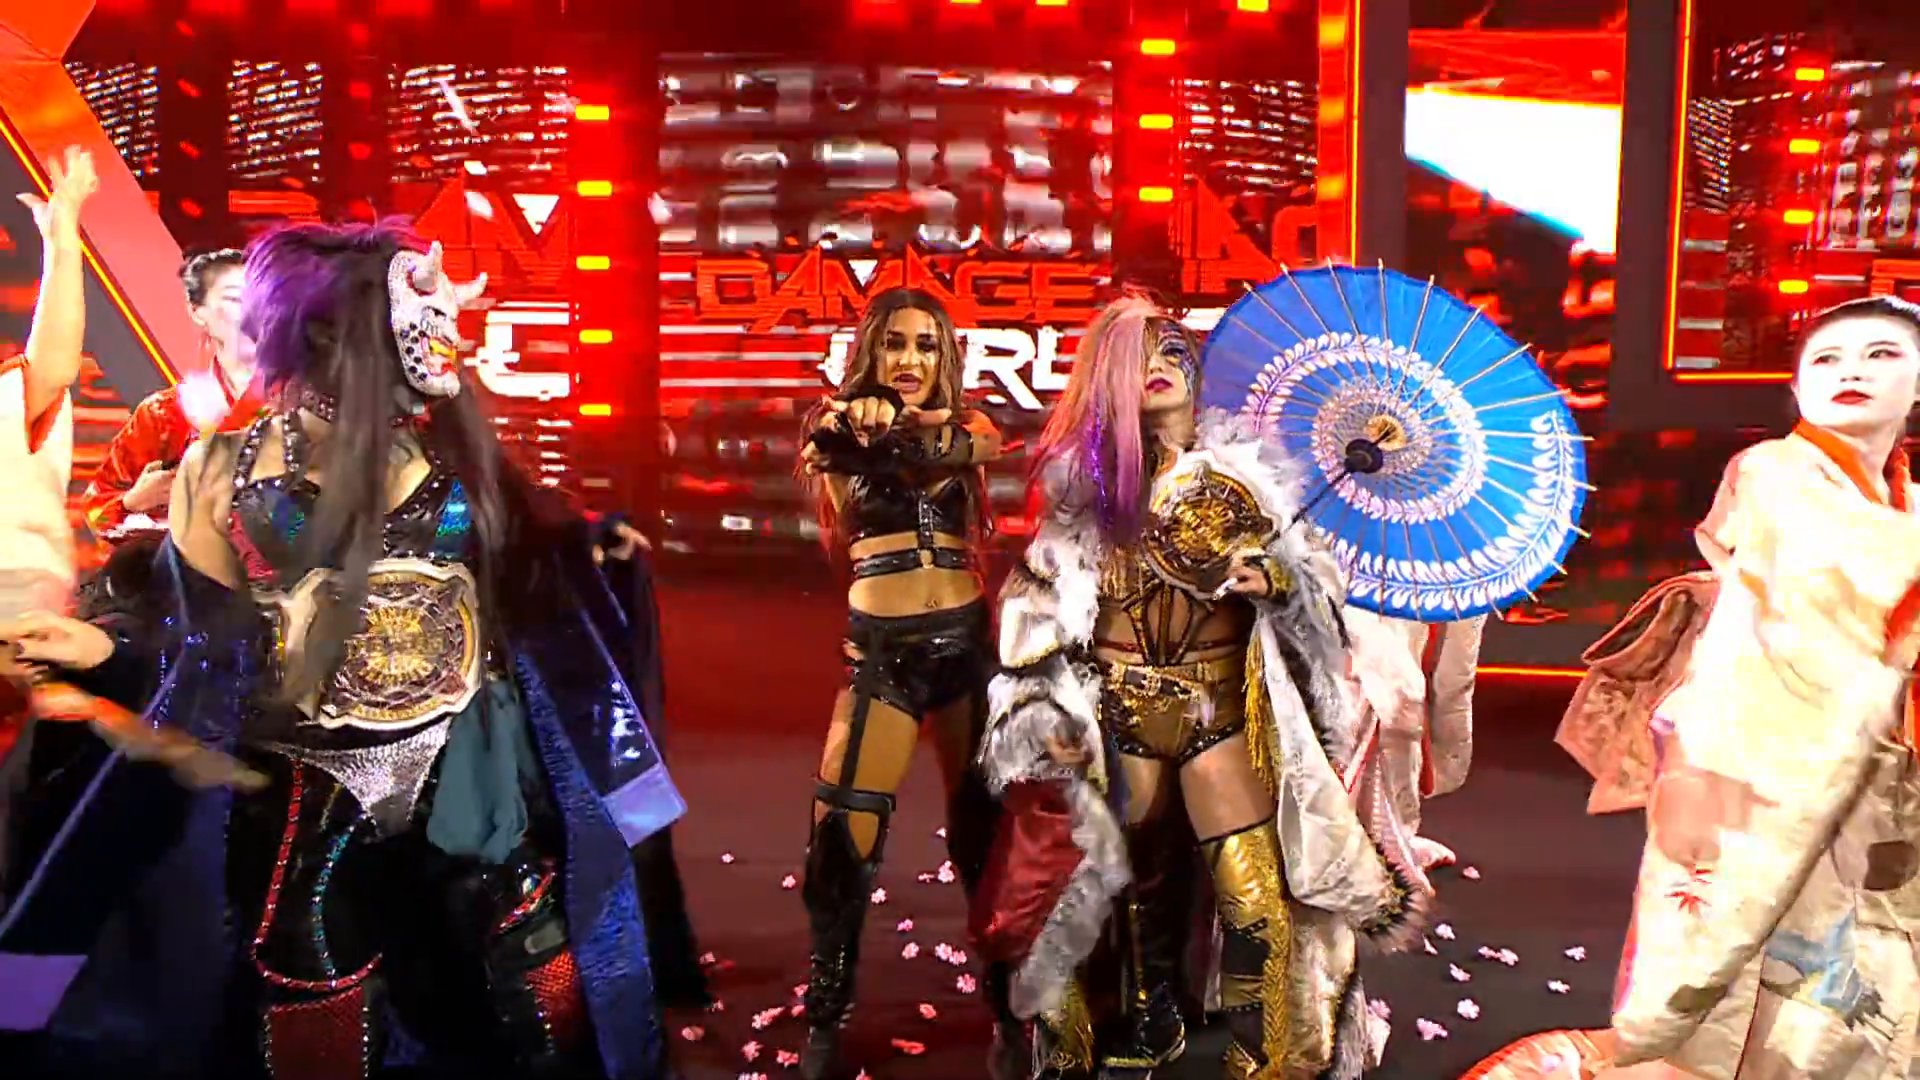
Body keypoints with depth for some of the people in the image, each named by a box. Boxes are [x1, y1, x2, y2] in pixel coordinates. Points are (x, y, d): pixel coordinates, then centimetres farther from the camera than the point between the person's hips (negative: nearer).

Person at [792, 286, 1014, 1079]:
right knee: (842, 835, -4)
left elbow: (950, 454, -17)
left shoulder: (966, 429, 6)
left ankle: (1008, 1008, 23)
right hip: (880, 654, 0)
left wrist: (895, 428, -39)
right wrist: (857, 422, -43)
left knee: (980, 830, 8)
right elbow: (830, 449, -19)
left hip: (965, 644, 1)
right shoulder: (838, 430, 4)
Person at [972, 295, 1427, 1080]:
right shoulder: (1088, 477, 3)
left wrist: (1271, 580, -18)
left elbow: (1311, 577, 4)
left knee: (1257, 902, -4)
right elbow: (1042, 603, 3)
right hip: (1116, 712, 1)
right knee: (1118, 878, 16)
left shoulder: (1242, 471, 0)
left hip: (1224, 711, -1)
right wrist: (1046, 710, -4)